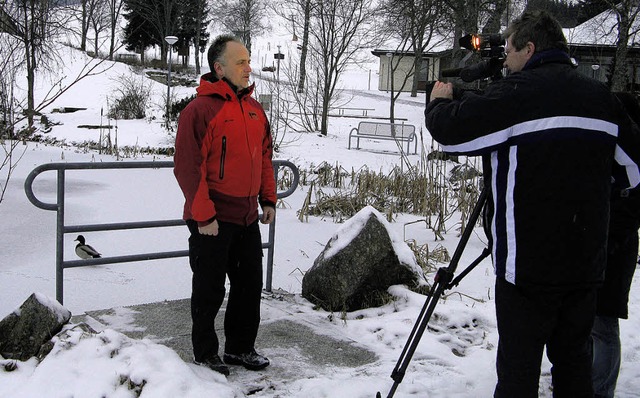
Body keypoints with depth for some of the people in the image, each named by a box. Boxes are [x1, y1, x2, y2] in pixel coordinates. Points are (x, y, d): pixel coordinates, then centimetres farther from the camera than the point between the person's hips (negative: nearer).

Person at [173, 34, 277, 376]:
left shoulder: (254, 108, 10)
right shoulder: (201, 109, -14)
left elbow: (264, 156, 18)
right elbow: (188, 166, -18)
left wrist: (268, 199, 13)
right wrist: (203, 215, -19)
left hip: (247, 217, 8)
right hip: (212, 221, -7)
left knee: (250, 283, 15)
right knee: (210, 291, 5)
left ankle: (240, 347, 31)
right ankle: (205, 354, 22)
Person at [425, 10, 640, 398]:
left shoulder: (515, 93, -11)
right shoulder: (601, 96, 8)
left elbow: (450, 130, -13)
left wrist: (440, 101, 7)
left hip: (528, 263, -6)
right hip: (587, 261, 6)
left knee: (519, 366, 2)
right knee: (574, 360, 16)